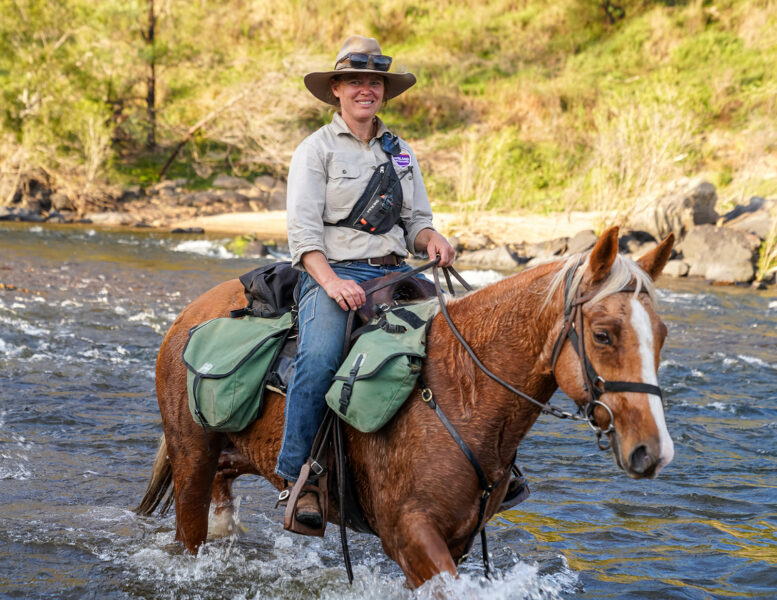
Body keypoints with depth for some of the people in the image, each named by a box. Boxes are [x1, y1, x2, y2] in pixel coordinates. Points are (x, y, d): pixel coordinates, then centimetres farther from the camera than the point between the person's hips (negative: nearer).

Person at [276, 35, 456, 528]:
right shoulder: (316, 150, 3)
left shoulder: (401, 152, 19)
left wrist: (433, 239, -5)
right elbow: (303, 231, -6)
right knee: (320, 357, -32)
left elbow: (416, 221, 20)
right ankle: (299, 478, -25)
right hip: (333, 271, -5)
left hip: (395, 272, 5)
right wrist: (330, 281, -22)